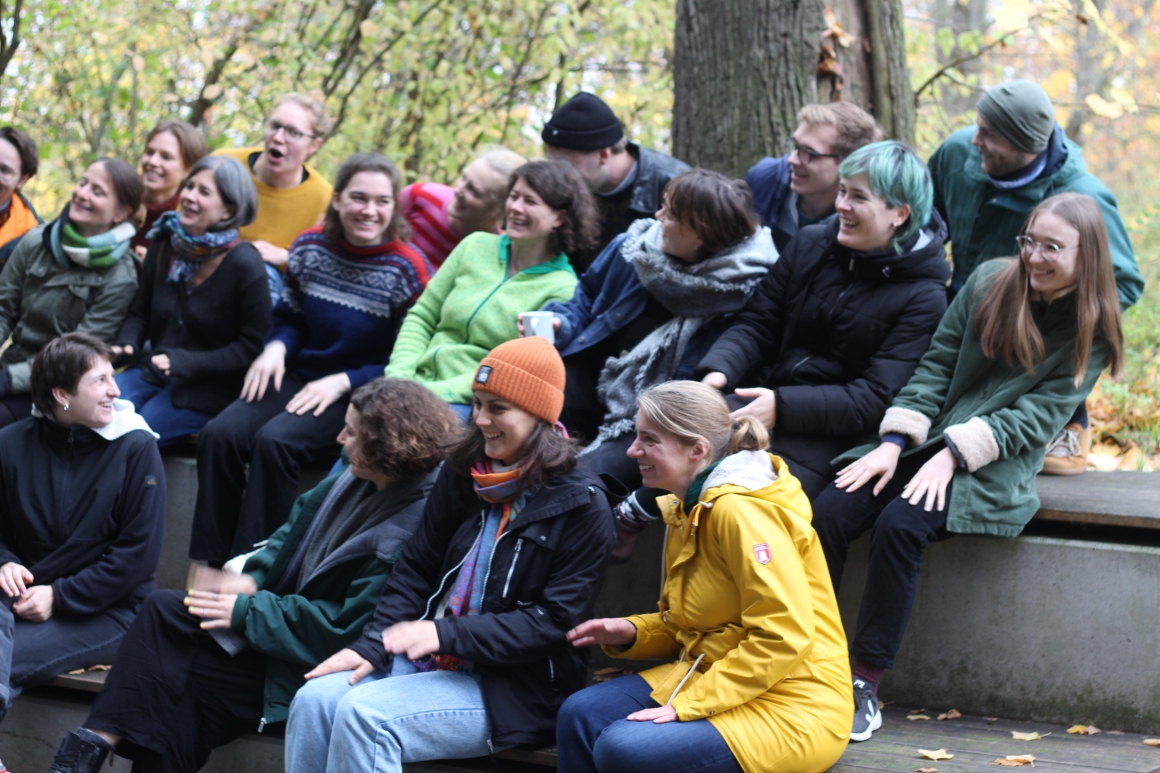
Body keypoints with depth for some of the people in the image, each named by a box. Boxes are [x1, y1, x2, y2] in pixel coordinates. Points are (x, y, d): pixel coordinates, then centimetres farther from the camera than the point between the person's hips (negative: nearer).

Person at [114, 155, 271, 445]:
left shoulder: (245, 265, -12)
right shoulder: (163, 247, 6)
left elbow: (251, 346, -13)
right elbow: (139, 313, 16)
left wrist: (185, 362, -22)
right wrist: (126, 345, -7)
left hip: (209, 387, -5)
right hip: (153, 370, 5)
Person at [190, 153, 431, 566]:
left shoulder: (407, 268, -9)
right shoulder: (311, 248, 5)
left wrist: (343, 382, -17)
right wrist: (275, 348, -5)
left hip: (359, 395, -5)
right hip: (300, 378, 5)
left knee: (274, 440, -31)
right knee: (219, 434, -21)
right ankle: (210, 565, -16)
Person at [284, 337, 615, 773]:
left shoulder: (581, 506, -8)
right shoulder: (463, 474, 11)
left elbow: (554, 622, -13)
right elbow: (415, 569, 12)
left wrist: (448, 635, -22)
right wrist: (372, 647, -4)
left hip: (514, 688, -6)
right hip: (428, 657, 6)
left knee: (365, 714, -29)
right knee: (315, 699, -21)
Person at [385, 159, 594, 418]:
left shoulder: (562, 289, -2)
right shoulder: (476, 246, 14)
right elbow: (421, 317, 15)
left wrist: (438, 392, -18)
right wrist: (398, 376, -4)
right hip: (418, 383, 5)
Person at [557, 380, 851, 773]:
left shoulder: (740, 511, -18)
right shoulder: (687, 509, 13)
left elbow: (783, 636, -25)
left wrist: (686, 706, -23)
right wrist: (631, 632, 3)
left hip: (792, 710, -9)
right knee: (580, 715, -9)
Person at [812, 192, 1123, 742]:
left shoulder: (1091, 332, -2)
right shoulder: (990, 283, 6)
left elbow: (1037, 416, -9)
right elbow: (936, 365, 6)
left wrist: (955, 453, -20)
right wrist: (894, 442, -6)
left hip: (994, 466, -4)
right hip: (925, 442, 4)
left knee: (900, 525, -31)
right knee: (829, 511, -22)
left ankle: (867, 685, -26)